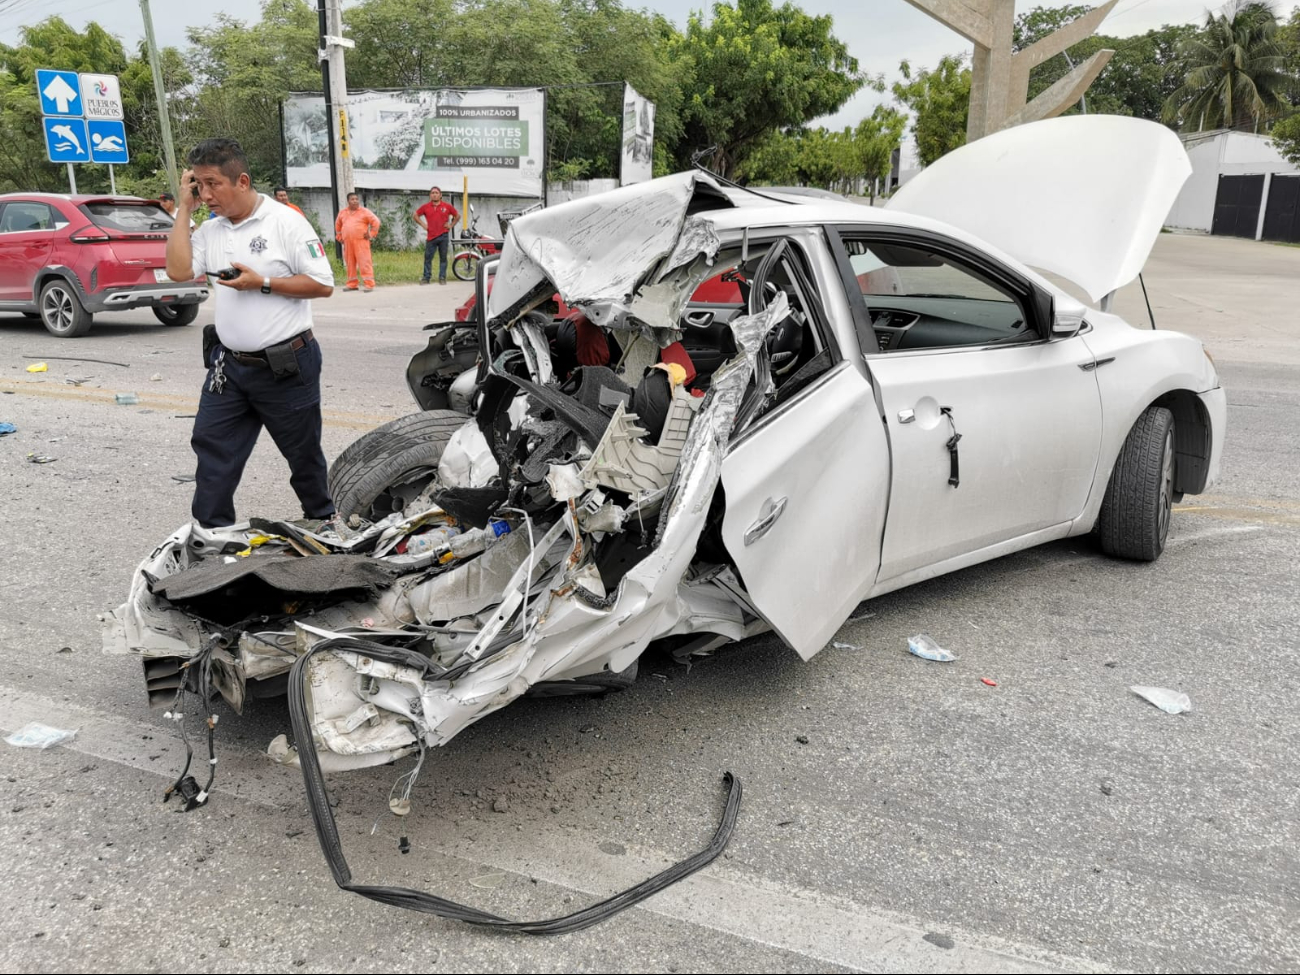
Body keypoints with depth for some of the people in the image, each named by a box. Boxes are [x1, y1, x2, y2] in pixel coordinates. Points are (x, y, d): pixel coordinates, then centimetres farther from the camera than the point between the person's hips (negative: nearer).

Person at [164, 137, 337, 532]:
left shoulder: (285, 221, -10)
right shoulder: (210, 230, 9)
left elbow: (323, 285, -13)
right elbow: (178, 271, -5)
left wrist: (262, 283, -18)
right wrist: (184, 209, -1)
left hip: (286, 366, -6)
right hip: (229, 364, 6)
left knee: (303, 452, 9)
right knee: (210, 445, 4)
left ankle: (323, 521, 30)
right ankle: (210, 531, 15)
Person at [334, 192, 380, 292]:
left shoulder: (364, 211, 0)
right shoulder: (342, 212, 14)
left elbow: (376, 221, -3)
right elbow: (338, 225, 27)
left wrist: (371, 235, -5)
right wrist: (340, 237, 20)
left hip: (361, 241, -5)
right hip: (347, 243, 5)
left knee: (364, 263, -9)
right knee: (350, 264, 8)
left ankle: (369, 284, -9)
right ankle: (352, 285, 16)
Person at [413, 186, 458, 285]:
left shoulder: (447, 206, 3)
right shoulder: (426, 207, 4)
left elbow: (457, 216, 15)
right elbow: (415, 216, 15)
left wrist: (451, 225, 6)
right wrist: (423, 224, 5)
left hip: (444, 236, 0)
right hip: (431, 236, 1)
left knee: (443, 258, 4)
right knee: (428, 257, 0)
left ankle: (442, 278, 10)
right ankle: (426, 278, 6)